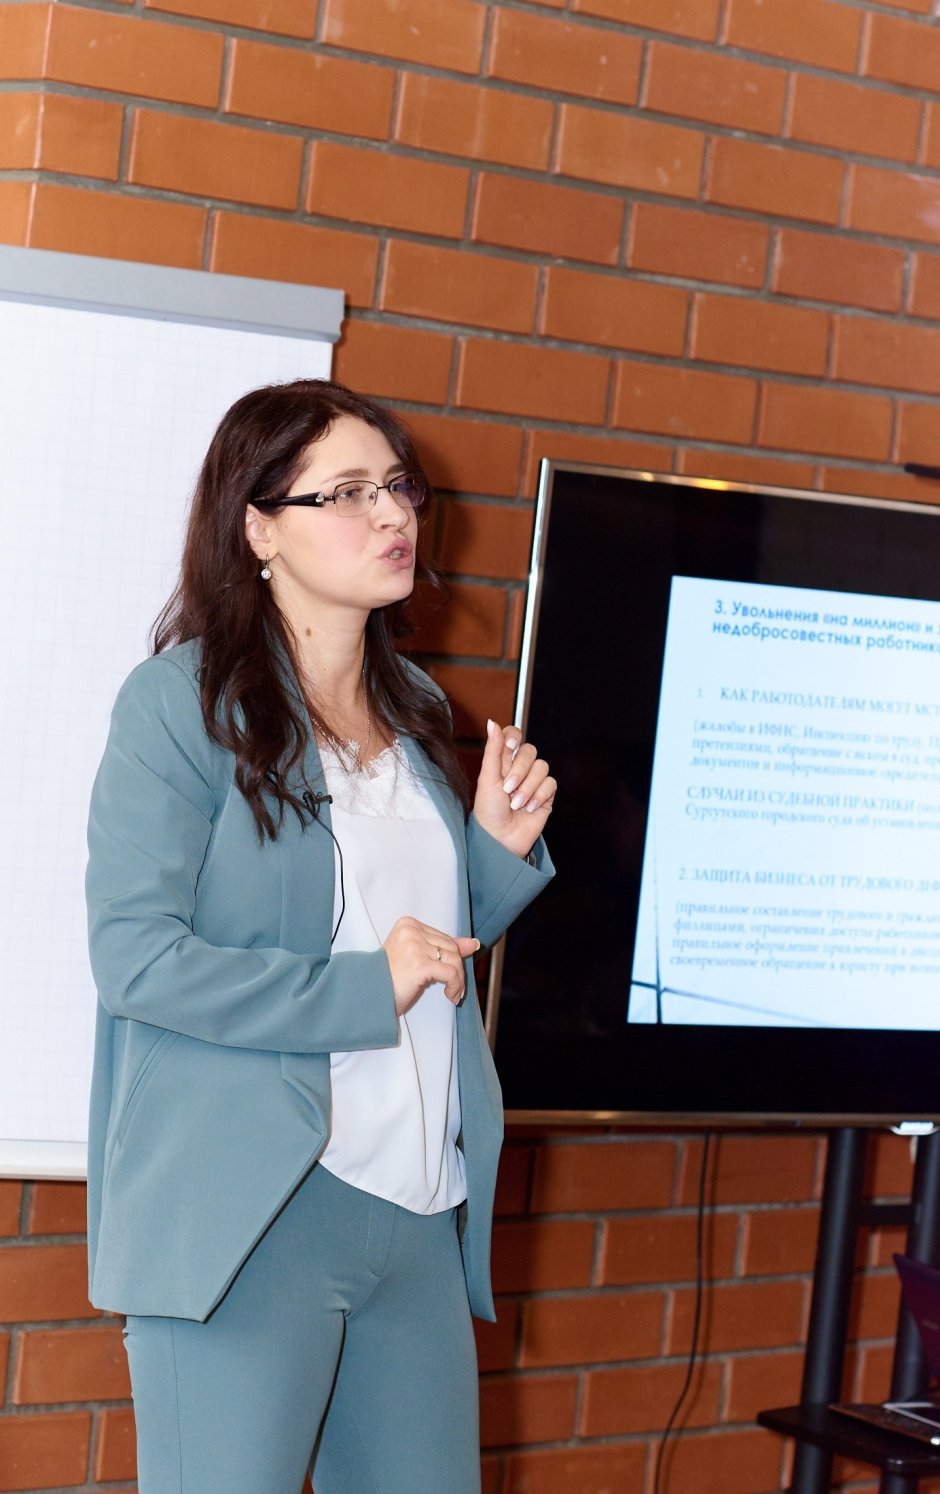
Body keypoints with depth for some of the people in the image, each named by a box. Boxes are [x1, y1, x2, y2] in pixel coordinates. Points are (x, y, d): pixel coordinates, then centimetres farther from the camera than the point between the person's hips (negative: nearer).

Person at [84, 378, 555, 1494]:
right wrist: (359, 991, -15)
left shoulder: (412, 708, 15)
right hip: (250, 1207, -7)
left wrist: (500, 848, 5)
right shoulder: (182, 702, -7)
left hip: (423, 1207, 7)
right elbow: (135, 958, -14)